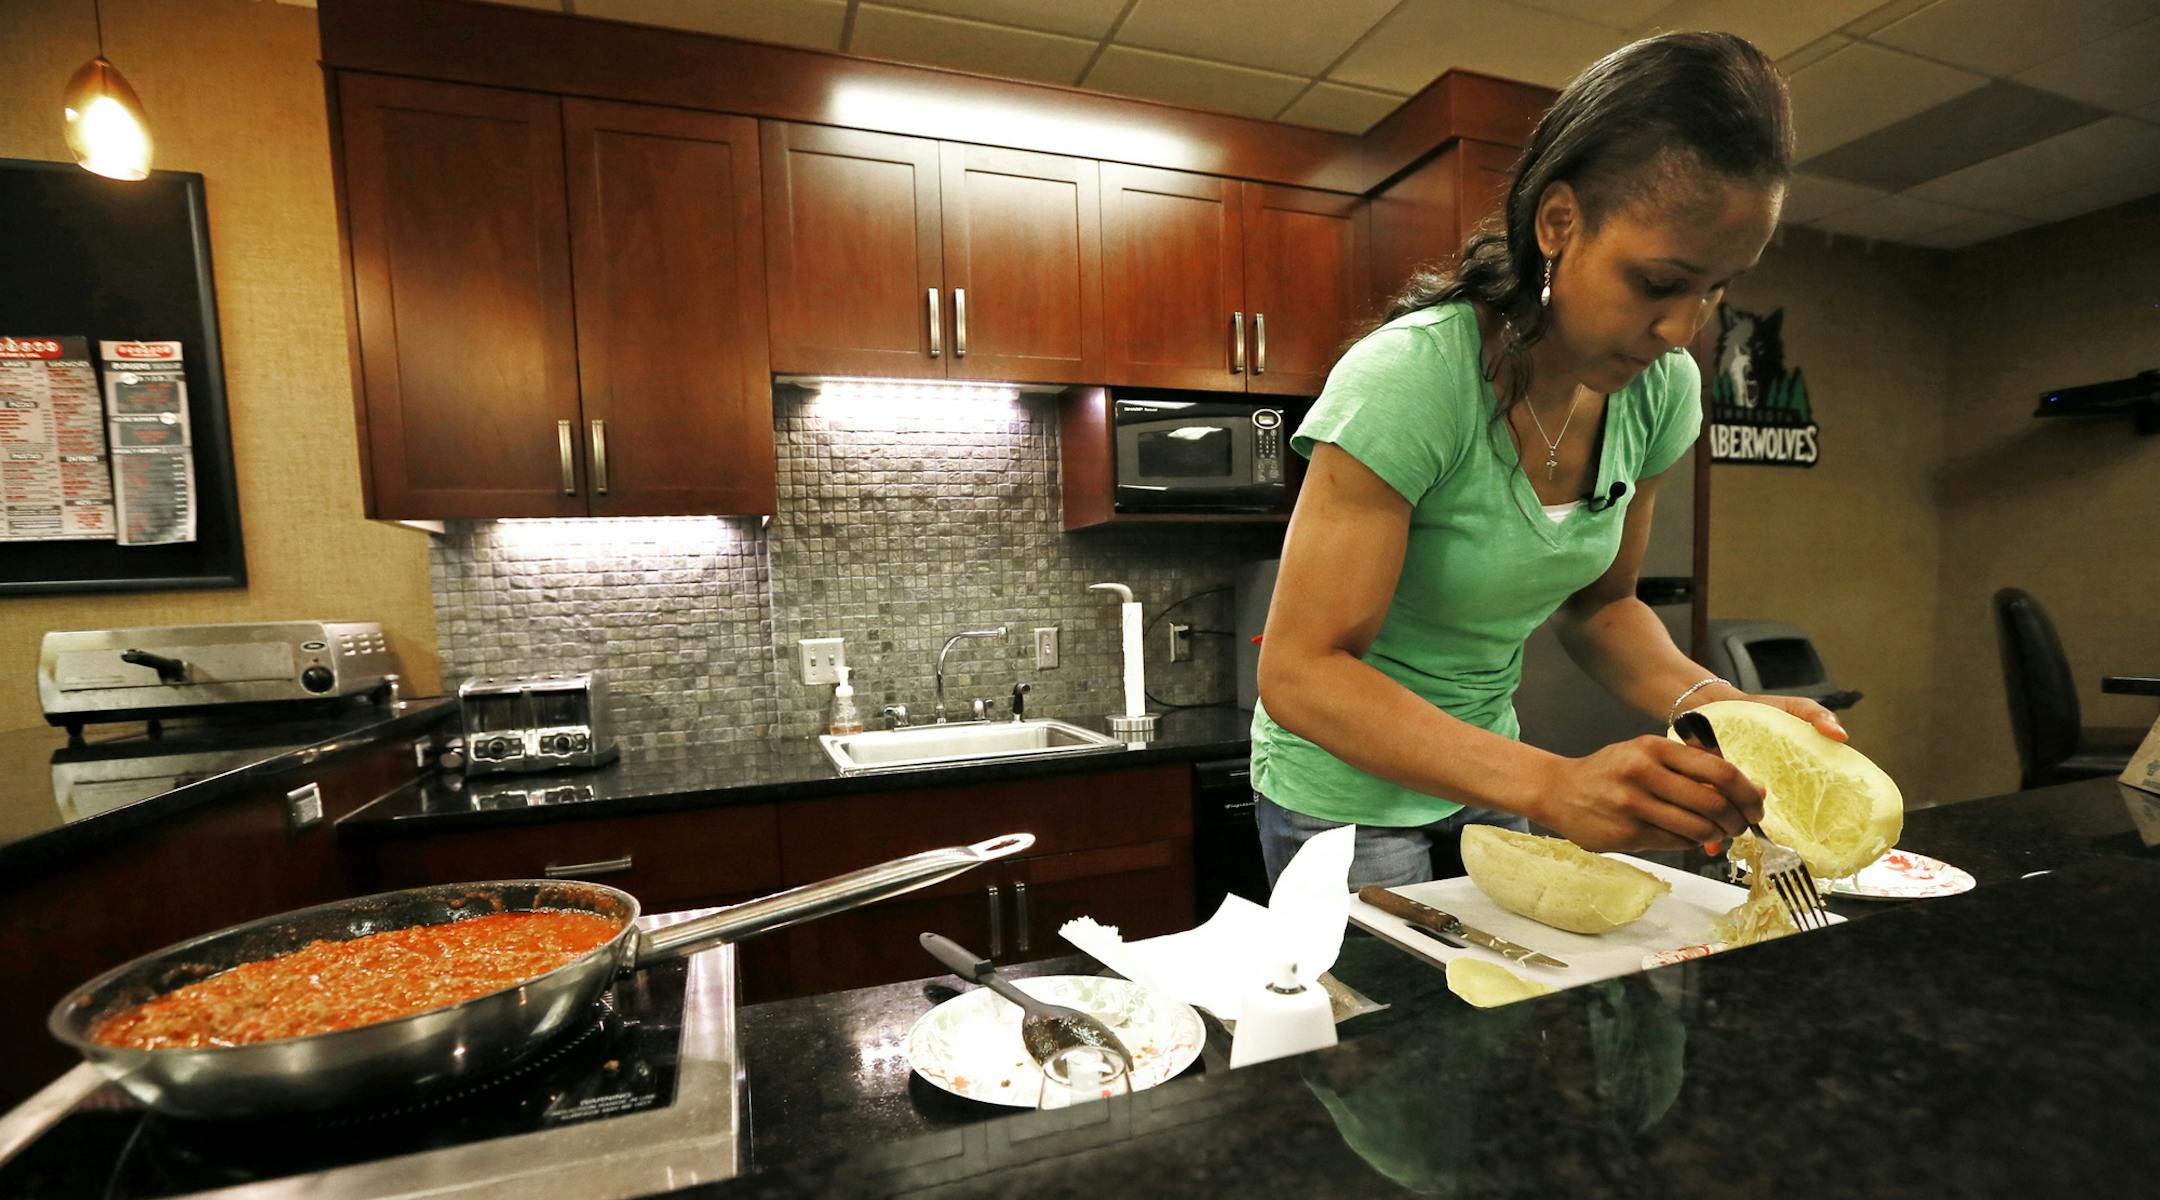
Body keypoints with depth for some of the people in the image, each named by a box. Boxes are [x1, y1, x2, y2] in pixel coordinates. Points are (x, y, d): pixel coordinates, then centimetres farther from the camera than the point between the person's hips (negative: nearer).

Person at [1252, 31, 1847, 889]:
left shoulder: (1662, 386, -8)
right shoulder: (1410, 376, -29)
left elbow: (1598, 603, 4)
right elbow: (1300, 672, -32)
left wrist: (1713, 702, -15)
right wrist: (1551, 786, -41)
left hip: (1483, 769, 6)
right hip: (1348, 786, -6)